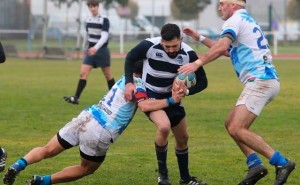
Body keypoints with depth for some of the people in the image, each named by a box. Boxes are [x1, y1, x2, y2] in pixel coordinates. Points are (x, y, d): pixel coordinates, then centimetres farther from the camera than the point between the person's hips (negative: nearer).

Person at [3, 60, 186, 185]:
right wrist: (171, 101, -21)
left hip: (86, 118, 6)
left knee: (47, 151, 13)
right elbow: (144, 105, -22)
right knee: (86, 169, 17)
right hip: (100, 134, -6)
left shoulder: (125, 79, 21)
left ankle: (19, 165, -14)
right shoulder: (138, 84, -3)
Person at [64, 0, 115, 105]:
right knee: (83, 73, -9)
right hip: (90, 50, 5)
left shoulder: (104, 20, -11)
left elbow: (104, 36, -21)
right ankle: (76, 98, -15)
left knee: (107, 75, 7)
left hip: (102, 51, -5)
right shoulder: (88, 20, 7)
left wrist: (96, 48, -35)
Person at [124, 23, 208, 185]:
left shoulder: (189, 54, -20)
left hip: (171, 97, 4)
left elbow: (202, 81, -11)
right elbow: (130, 58, -7)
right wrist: (129, 82, -18)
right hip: (150, 95, -4)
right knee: (164, 126, -30)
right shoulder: (149, 45, -26)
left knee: (183, 138, 13)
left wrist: (187, 91, -30)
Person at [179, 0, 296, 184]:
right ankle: (254, 164, 1)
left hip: (259, 81, -10)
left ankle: (282, 163, -14)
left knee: (237, 129, -14)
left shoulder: (236, 20, -5)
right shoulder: (247, 20, 26)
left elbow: (221, 47, -23)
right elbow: (226, 50, 38)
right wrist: (199, 37, 37)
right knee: (231, 124, 11)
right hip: (267, 80, 10)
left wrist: (197, 63, -22)